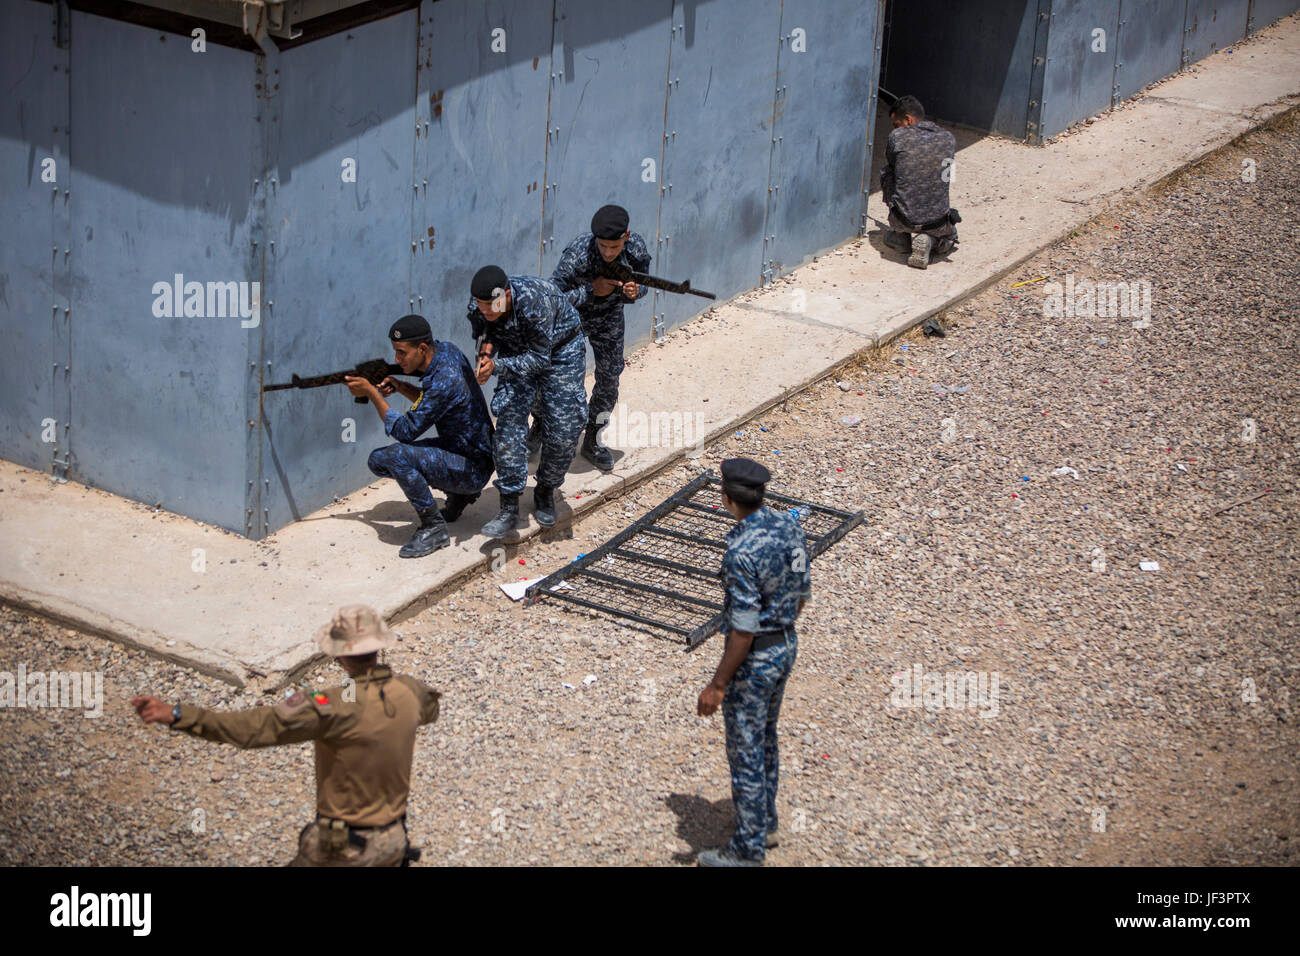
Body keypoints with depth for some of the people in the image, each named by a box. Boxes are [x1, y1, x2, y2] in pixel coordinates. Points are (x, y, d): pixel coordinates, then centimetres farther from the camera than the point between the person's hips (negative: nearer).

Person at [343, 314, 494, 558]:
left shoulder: (444, 380, -29)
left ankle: (433, 528, -15)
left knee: (397, 456, -29)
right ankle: (458, 494, 16)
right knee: (378, 460, 6)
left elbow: (405, 431, -23)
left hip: (473, 468, -10)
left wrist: (371, 392, -18)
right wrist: (401, 387, -3)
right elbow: (430, 402, 16)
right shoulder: (445, 350, -1)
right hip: (453, 447, 10)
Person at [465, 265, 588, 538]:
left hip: (560, 348, -3)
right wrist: (487, 350, -27)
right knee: (509, 424, -13)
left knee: (563, 430, -6)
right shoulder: (477, 310, -25)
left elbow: (540, 359, -33)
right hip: (517, 349, 3)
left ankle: (545, 493, 20)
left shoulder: (534, 302, -41)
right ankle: (509, 509, -10)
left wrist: (497, 366, -44)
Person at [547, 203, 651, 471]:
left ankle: (592, 441, 23)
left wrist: (634, 291, -29)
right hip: (570, 317, -4)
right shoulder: (577, 255, -37)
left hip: (609, 316, 4)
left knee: (610, 377, 7)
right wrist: (593, 290, -41)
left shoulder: (636, 248, -24)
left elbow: (644, 282, -4)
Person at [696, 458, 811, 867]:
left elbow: (744, 629, -26)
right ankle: (765, 823, 41)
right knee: (764, 739, 25)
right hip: (786, 645, 9)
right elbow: (802, 592, 9)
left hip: (754, 658, -9)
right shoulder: (790, 526, -4)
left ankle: (748, 850, 18)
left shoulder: (742, 552, -30)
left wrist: (717, 686, -19)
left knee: (746, 752, 6)